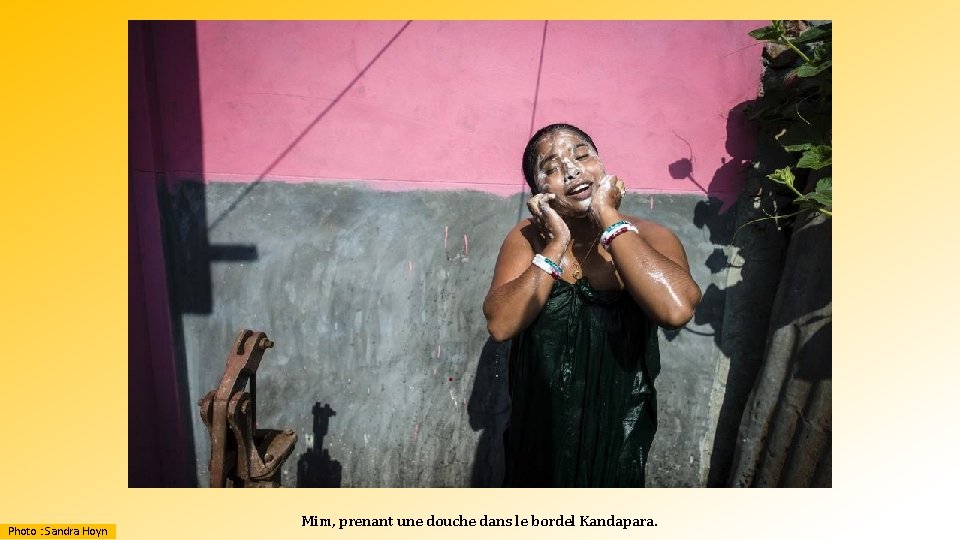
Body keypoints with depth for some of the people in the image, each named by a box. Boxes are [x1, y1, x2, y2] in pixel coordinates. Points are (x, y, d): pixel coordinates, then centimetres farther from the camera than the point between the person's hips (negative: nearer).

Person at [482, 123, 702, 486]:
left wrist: (608, 216, -30)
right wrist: (557, 244, -25)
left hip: (615, 432, -2)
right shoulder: (528, 237, -9)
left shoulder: (648, 237, -15)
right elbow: (500, 324, -21)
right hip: (538, 425, 3)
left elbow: (677, 308, -36)